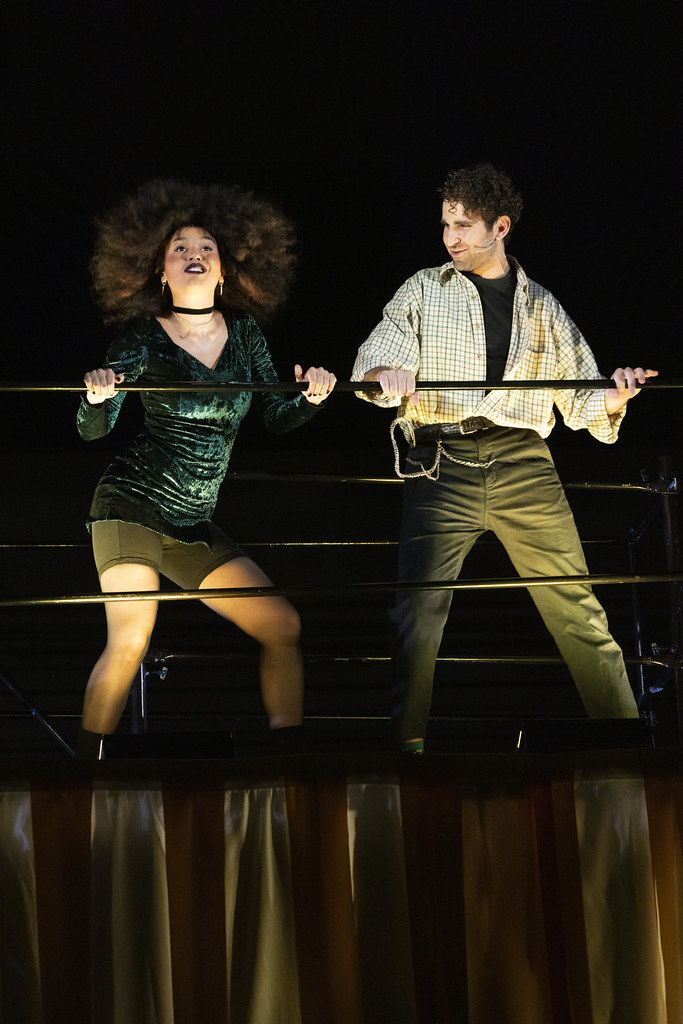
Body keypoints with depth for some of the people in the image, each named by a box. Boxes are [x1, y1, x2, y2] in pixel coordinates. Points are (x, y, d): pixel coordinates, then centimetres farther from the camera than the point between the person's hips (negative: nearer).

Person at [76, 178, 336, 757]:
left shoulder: (244, 333, 8)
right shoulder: (143, 336, -4)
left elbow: (277, 419, 12)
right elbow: (94, 430, -8)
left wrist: (311, 399, -9)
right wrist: (98, 397, -30)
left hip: (195, 526, 5)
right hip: (133, 504, -5)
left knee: (283, 626, 0)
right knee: (131, 638, -21)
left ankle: (291, 751, 9)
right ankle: (86, 763, -10)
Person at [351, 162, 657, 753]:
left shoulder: (541, 306, 17)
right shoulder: (424, 291, 13)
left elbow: (579, 396, 15)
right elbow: (372, 359, 1)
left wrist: (611, 401, -9)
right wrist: (387, 376, -23)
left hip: (525, 466, 1)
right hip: (443, 465, -1)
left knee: (577, 607, 0)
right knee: (419, 609, -10)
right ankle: (407, 742, -1)